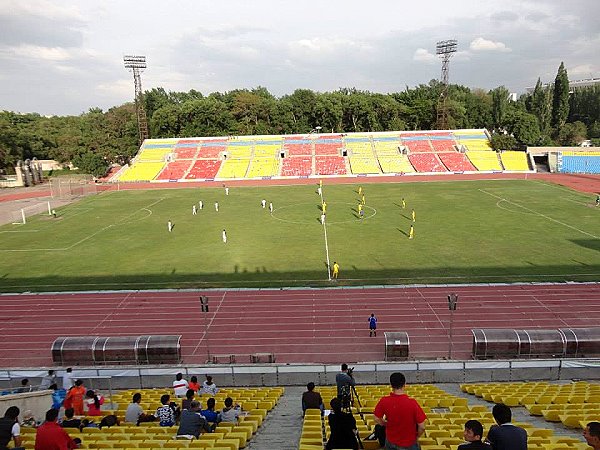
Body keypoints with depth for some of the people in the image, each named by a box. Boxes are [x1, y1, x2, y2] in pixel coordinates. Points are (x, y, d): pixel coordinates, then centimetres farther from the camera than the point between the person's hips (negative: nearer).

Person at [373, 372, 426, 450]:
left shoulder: (384, 401, -20)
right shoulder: (412, 403, -26)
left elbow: (377, 419, -6)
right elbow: (422, 427, -19)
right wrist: (416, 437, 1)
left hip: (391, 442, 2)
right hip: (409, 444, -2)